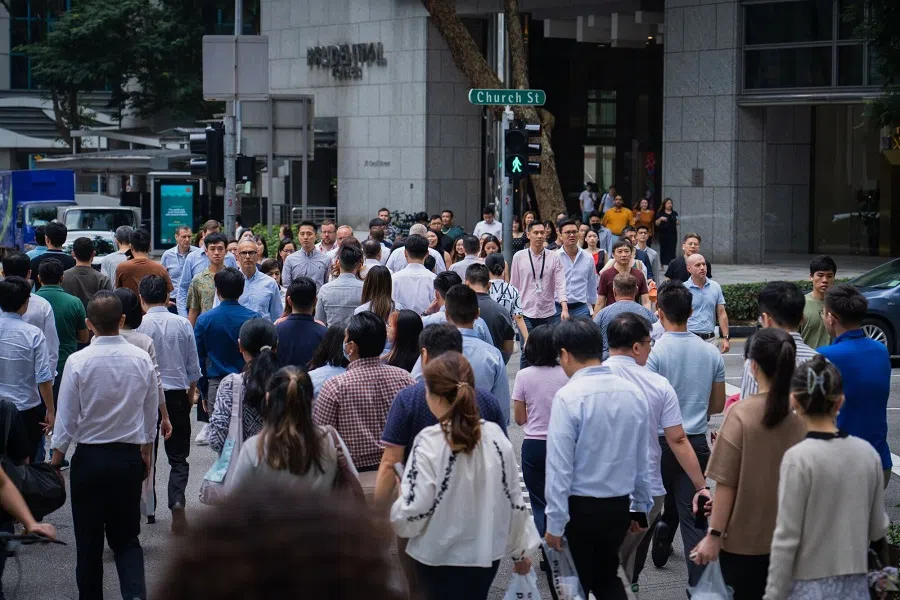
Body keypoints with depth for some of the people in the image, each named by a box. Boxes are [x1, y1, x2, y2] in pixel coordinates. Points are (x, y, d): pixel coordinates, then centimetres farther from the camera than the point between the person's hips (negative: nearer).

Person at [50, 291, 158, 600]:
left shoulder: (78, 362, -14)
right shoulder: (142, 359, -6)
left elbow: (66, 419, -8)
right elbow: (151, 414, 5)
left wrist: (56, 460, 4)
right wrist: (146, 453, 20)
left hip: (89, 458, -2)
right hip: (130, 457, 2)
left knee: (89, 539, 10)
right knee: (127, 537, 10)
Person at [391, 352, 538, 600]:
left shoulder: (430, 443, -19)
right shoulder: (495, 436, -5)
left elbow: (412, 513, -20)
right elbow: (512, 498, 3)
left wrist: (400, 494, 2)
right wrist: (522, 549, 15)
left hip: (440, 558, -4)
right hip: (486, 553, 4)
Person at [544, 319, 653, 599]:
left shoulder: (569, 397, -19)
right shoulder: (633, 392, -1)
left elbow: (560, 466, -17)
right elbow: (642, 459, 7)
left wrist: (555, 523, -11)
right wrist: (641, 505, 19)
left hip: (580, 508, -5)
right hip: (619, 506, 5)